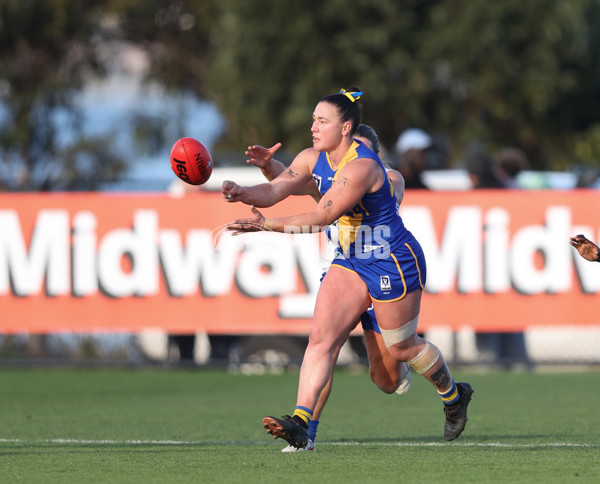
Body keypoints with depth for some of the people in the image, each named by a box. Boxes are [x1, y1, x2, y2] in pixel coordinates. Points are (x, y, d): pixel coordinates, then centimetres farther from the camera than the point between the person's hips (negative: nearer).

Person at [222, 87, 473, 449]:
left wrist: (266, 225, -35)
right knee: (321, 337, -9)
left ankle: (454, 396, 36)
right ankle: (301, 422, -17)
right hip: (351, 261, 7)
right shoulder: (313, 159, -1)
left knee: (401, 347, 9)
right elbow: (275, 190, -9)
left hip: (395, 263, -7)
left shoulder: (361, 167, -28)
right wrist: (244, 193, -31)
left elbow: (321, 218, -31)